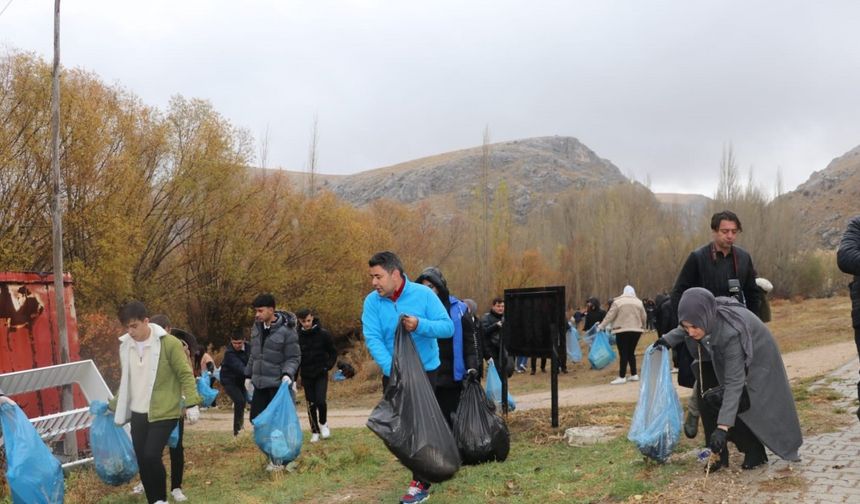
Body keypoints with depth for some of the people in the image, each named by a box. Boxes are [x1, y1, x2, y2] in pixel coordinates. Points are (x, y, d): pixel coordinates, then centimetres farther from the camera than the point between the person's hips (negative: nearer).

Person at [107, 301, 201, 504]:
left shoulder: (168, 343, -14)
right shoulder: (125, 345, 5)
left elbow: (185, 375, -11)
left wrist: (191, 403, -19)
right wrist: (115, 406, 23)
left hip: (163, 412, -6)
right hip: (137, 413, 6)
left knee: (151, 455, -16)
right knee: (142, 460, 8)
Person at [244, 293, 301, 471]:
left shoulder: (286, 331, -15)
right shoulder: (257, 327, 6)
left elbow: (294, 357, -10)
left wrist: (288, 373, -26)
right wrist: (248, 375, 18)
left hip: (278, 384, -7)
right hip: (260, 383, 7)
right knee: (256, 418, 6)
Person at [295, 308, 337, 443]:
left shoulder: (323, 334, -6)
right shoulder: (297, 337, -3)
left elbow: (333, 353, 4)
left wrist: (328, 366, -9)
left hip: (321, 374, -2)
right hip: (306, 376, 2)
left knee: (320, 401, -14)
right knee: (311, 405, 4)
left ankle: (323, 423, 13)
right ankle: (315, 432, 18)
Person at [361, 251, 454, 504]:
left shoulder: (423, 294, -13)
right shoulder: (372, 301, -8)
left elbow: (448, 327, -14)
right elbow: (372, 339, -17)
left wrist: (420, 325, -32)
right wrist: (392, 368, -31)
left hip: (425, 370, -4)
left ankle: (421, 483, 5)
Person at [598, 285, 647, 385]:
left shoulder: (618, 302, -4)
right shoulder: (639, 302, 7)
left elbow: (610, 316, -6)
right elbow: (644, 317, 10)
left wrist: (601, 326, 0)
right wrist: (642, 327, 27)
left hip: (622, 331, -4)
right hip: (636, 330, 4)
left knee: (623, 354, -5)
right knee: (631, 353, 14)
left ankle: (622, 377, -7)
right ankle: (634, 375, 15)